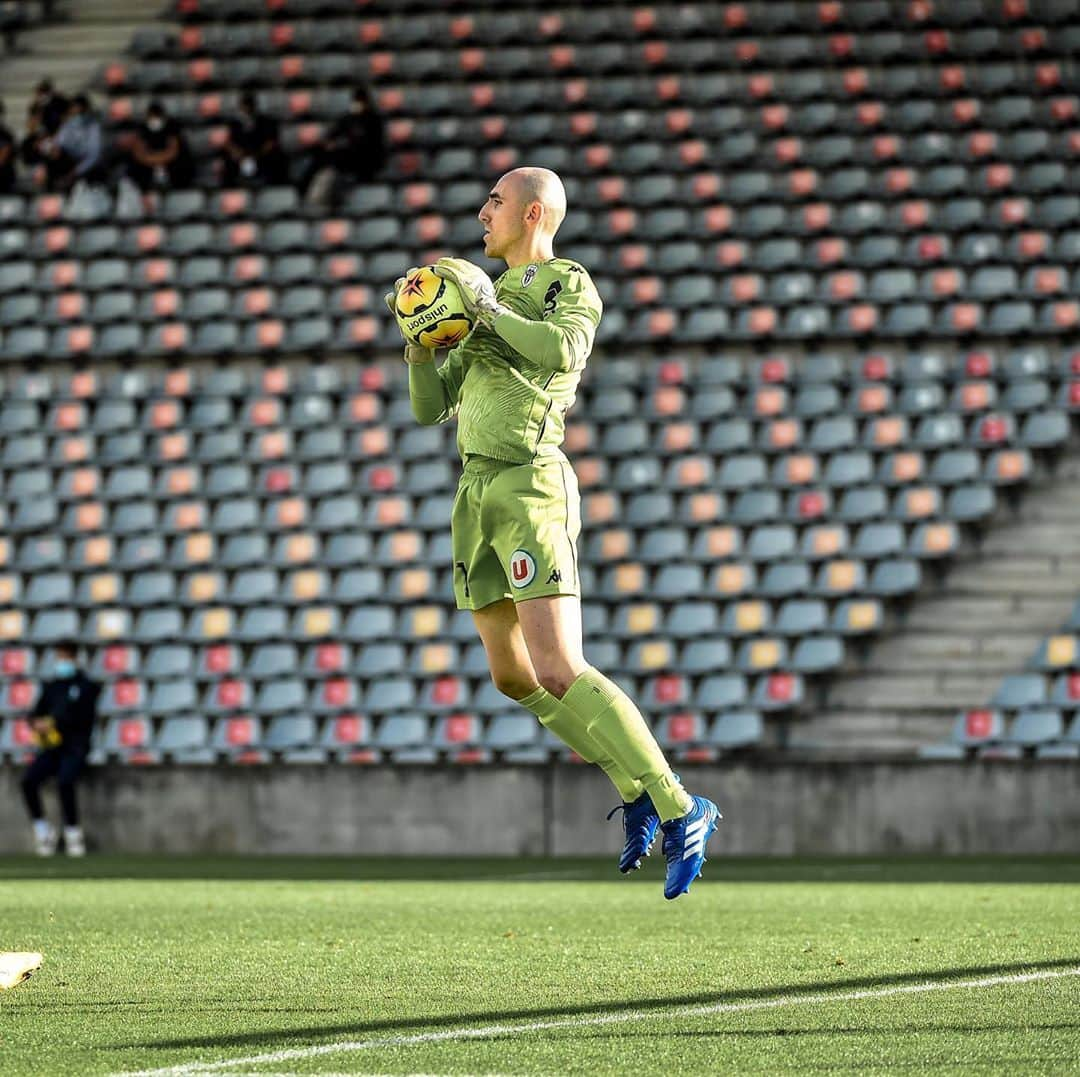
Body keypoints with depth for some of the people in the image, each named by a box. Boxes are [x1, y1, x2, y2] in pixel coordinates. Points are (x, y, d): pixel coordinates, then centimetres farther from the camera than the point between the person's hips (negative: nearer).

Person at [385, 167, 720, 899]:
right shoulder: (491, 298, 23)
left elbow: (564, 352, -26)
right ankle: (636, 788, 21)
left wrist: (487, 308, -16)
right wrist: (420, 338, 3)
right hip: (480, 495, 9)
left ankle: (679, 811, -16)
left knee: (560, 674, -19)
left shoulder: (572, 287, -2)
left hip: (530, 488, -9)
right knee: (514, 677, 11)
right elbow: (432, 407, 20)